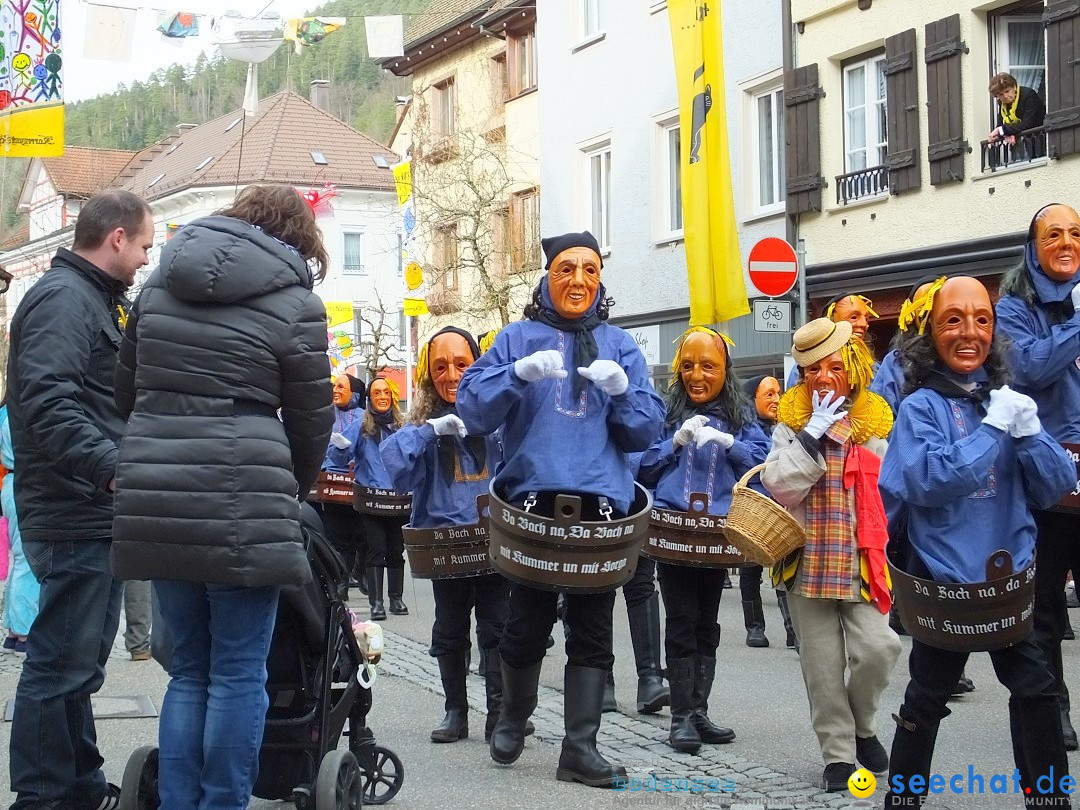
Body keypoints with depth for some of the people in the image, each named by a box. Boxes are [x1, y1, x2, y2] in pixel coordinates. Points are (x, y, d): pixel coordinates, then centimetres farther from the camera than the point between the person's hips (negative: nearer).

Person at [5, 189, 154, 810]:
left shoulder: (99, 301, 20)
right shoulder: (63, 298, -13)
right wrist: (112, 467, -34)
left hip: (100, 517, 11)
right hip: (75, 517, -11)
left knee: (81, 663, 17)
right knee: (62, 664, -6)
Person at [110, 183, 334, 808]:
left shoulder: (162, 283, 14)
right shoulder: (295, 302, -1)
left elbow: (128, 390, 18)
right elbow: (312, 419, 3)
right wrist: (298, 487, 21)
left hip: (154, 497, 5)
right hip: (240, 502, -5)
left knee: (190, 668, 15)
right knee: (239, 672, 3)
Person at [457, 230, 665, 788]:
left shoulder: (620, 345, 13)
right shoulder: (518, 338, 8)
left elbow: (647, 430, 7)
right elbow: (473, 411, -4)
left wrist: (622, 390, -12)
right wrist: (520, 373, -19)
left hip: (601, 504, 2)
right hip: (534, 499, -1)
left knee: (593, 631, 1)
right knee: (528, 622, 6)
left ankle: (580, 747, 7)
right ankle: (513, 721, 29)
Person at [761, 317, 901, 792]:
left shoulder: (875, 424, 6)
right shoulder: (792, 424, 3)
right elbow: (778, 486, -10)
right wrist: (813, 434, -15)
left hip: (862, 561, 0)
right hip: (808, 561, 0)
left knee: (876, 647, -16)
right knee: (823, 664, 2)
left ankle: (862, 727, 10)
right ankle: (838, 754, 13)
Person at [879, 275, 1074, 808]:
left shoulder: (1006, 398, 5)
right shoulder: (921, 406, -8)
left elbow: (1057, 487, 1)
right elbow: (927, 482, -24)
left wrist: (1027, 431, -17)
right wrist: (992, 427, -23)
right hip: (944, 579, -4)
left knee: (1036, 689, 9)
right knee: (926, 698, 8)